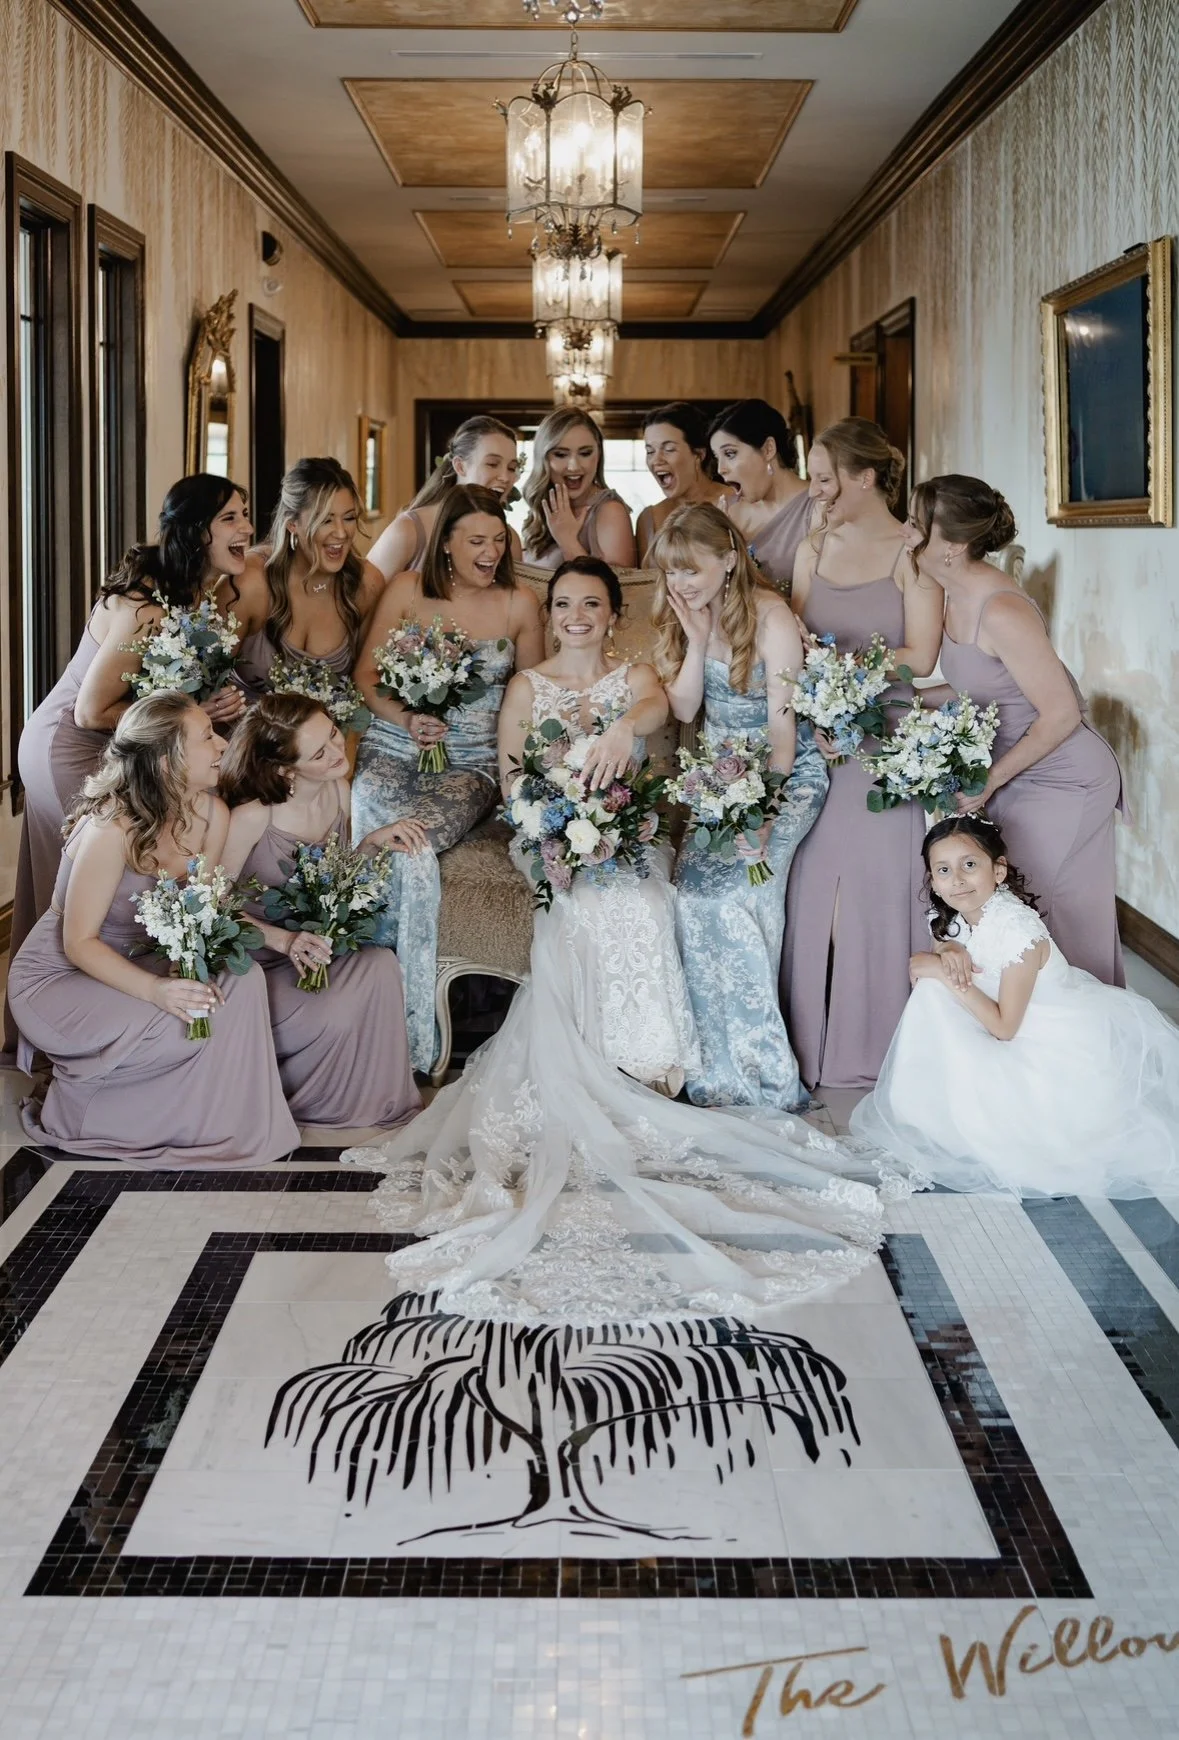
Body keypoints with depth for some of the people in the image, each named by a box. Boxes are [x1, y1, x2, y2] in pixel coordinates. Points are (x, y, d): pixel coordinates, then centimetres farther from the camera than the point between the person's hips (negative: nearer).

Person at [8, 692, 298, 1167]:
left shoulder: (212, 815, -7)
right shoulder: (111, 829, -28)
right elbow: (79, 943, -24)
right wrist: (154, 990, -38)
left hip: (133, 963, 7)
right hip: (56, 978, -7)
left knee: (241, 979, -18)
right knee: (186, 1026, -27)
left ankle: (226, 1125, -6)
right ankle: (79, 1102, -3)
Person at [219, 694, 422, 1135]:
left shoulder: (338, 791, -3)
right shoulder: (253, 816, -24)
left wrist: (374, 841, -8)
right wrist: (284, 940, -27)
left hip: (320, 943, 6)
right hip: (259, 957, -6)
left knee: (381, 965, -25)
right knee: (333, 1020, -29)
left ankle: (374, 1101, -6)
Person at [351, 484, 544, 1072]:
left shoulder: (519, 603, 6)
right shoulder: (406, 591, 5)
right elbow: (366, 675, 7)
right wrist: (406, 718, -11)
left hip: (470, 765, -1)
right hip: (391, 752, 1)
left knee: (405, 846, -30)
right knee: (401, 853, -30)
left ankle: (413, 1047, -20)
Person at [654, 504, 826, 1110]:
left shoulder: (771, 617, -15)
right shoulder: (687, 612, 6)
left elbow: (783, 729, -17)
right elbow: (684, 708, 3)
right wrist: (696, 641, -11)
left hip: (783, 776, -6)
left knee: (727, 890, -22)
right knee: (694, 887, -13)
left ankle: (761, 1070, -14)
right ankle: (723, 1064, -6)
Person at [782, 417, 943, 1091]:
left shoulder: (913, 554, -3)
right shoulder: (814, 550, 12)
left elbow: (921, 657, -10)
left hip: (886, 740, -4)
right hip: (817, 737, 5)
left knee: (879, 889, -1)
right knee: (813, 888, 4)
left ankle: (879, 1047, 10)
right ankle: (814, 1043, 13)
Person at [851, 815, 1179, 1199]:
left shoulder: (1018, 930, -30)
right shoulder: (950, 921, -6)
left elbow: (1004, 1027, -26)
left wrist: (951, 978, -25)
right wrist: (943, 957, -22)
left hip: (1070, 1044, -8)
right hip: (1021, 1037, 9)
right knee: (931, 986, -5)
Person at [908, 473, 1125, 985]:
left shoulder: (1003, 612, -28)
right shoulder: (959, 595, -1)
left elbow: (1061, 715, -24)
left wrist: (991, 780, -17)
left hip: (1062, 782, -9)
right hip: (1012, 769, 9)